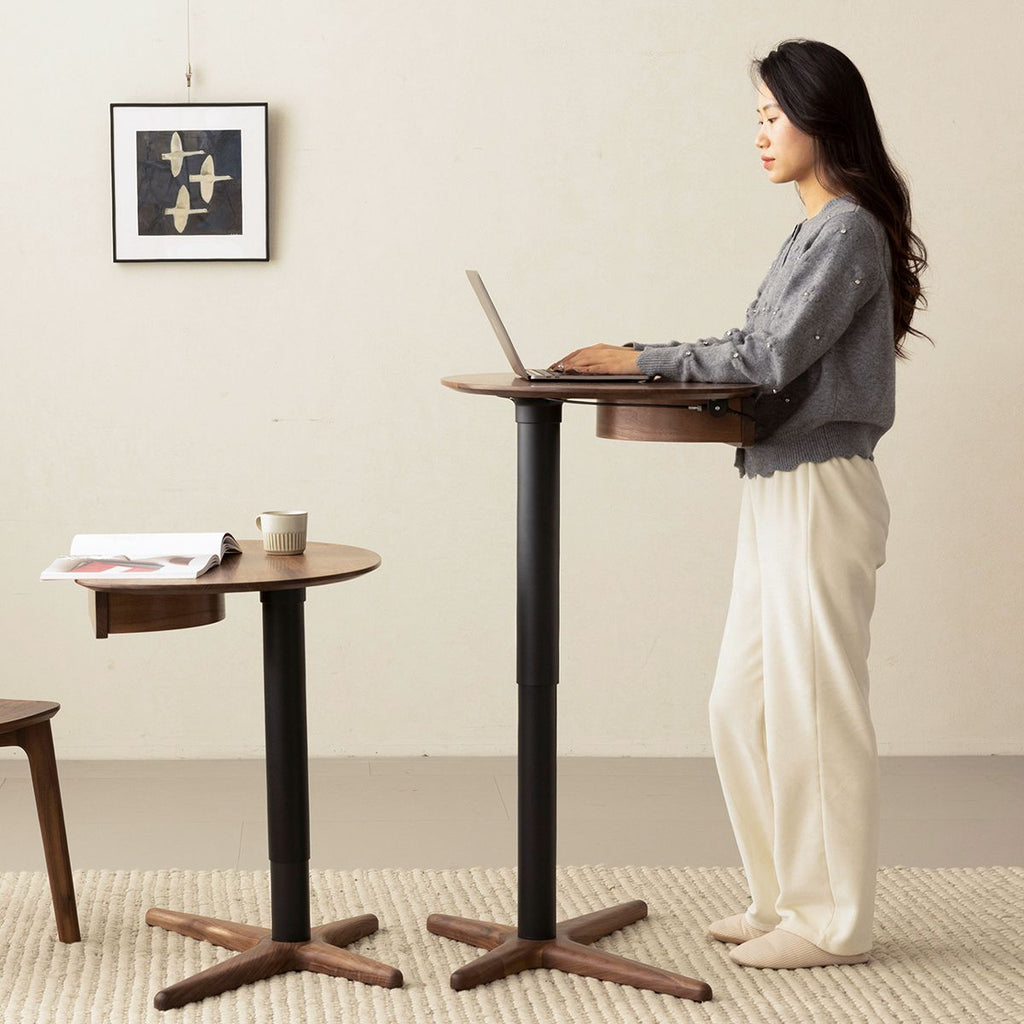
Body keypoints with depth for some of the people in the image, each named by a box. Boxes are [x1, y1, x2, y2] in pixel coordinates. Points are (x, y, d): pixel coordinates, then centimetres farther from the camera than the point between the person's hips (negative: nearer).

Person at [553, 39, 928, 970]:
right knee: (742, 709, 12)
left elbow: (770, 358, -18)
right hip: (776, 493, 9)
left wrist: (643, 361, -14)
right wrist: (644, 362, 6)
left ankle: (834, 921, 9)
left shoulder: (850, 232, -12)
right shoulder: (815, 232, 17)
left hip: (820, 495, -9)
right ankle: (786, 897, 23)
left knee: (814, 708, -2)